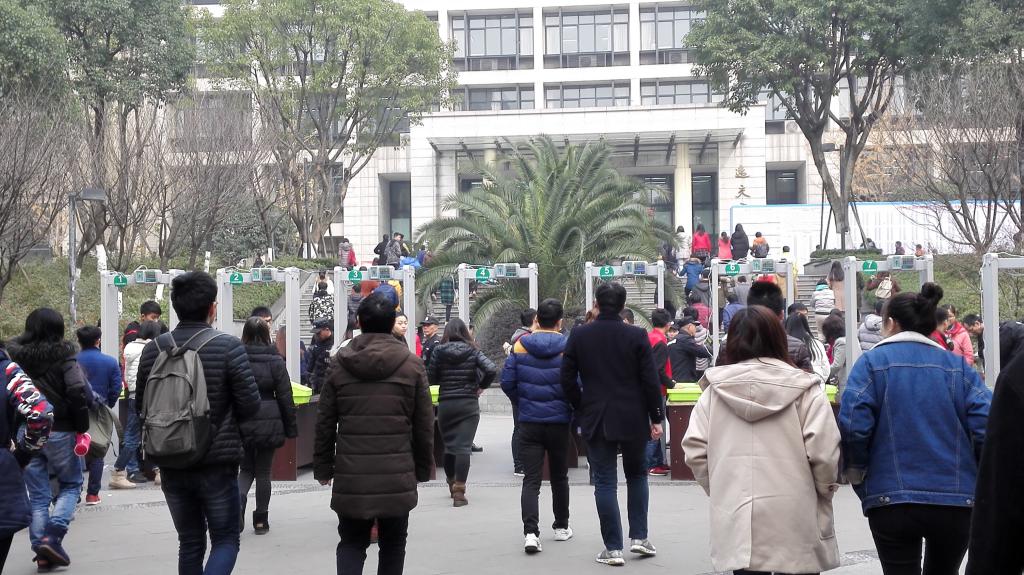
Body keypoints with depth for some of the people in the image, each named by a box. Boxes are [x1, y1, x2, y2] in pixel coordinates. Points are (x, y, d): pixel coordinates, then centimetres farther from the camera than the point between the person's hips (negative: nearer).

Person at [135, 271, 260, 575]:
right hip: (217, 463, -4)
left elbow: (140, 405, 7)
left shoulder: (153, 350, -2)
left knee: (190, 542, 17)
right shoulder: (228, 346, -13)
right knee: (225, 539, 8)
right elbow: (250, 404, -11)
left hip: (172, 466, 4)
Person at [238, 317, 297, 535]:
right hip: (268, 423, -1)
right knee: (263, 471, 10)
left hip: (242, 424, 1)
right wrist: (291, 428, 3)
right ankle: (261, 520, 13)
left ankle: (239, 498, -13)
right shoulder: (275, 361, -5)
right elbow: (285, 397, -4)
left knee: (246, 469, 16)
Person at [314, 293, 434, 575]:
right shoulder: (412, 364, -2)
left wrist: (323, 467, 12)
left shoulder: (339, 364, 1)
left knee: (351, 543, 11)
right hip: (397, 476, -1)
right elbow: (424, 425, 1)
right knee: (392, 543, 14)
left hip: (350, 476, 1)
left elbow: (325, 423, 3)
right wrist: (423, 468, 11)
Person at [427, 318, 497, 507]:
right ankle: (459, 491, -12)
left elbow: (431, 378, 0)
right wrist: (481, 386, 3)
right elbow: (491, 369, -13)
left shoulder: (439, 351, -2)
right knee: (463, 447, -5)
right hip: (468, 404, -1)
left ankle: (452, 485, 29)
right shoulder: (473, 351, -2)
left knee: (449, 445, 16)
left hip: (445, 404, 1)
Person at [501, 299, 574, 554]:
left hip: (529, 422, 0)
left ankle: (530, 532, -17)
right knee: (559, 477, 17)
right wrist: (573, 410, 8)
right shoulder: (568, 348, -8)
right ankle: (561, 527, 29)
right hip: (559, 421, 0)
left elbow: (507, 382, -2)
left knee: (531, 479, -2)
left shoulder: (520, 345, -3)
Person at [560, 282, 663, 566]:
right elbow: (650, 381, -7)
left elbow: (567, 379, -1)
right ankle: (639, 537, 15)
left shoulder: (579, 336, -3)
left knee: (605, 482, 3)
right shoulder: (637, 336, -7)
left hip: (596, 420, 0)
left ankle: (613, 548, 1)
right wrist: (656, 418, 2)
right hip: (632, 419, 0)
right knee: (637, 475, 18)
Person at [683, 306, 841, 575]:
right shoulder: (803, 390, -4)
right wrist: (825, 490, 7)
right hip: (794, 523, -2)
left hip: (736, 525, 2)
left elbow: (695, 449, -2)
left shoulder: (714, 391, 3)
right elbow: (823, 452, -11)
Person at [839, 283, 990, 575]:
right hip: (957, 502, 3)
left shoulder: (872, 362, -1)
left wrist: (856, 472, 4)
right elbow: (987, 427, -7)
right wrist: (973, 475, 10)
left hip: (891, 499, -3)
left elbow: (853, 425, -14)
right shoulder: (957, 366, 5)